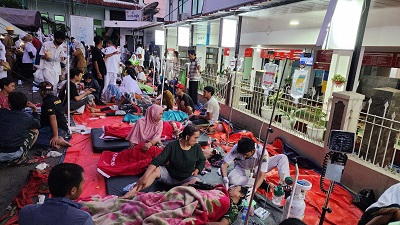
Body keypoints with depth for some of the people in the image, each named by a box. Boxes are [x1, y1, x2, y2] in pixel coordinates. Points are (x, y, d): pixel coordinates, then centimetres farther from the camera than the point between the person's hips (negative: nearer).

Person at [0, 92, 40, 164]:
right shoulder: (27, 117, -1)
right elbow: (38, 125, 22)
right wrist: (34, 109, 28)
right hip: (14, 154, -4)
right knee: (35, 131, 16)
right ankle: (19, 158, 4)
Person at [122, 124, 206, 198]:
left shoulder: (197, 147, -6)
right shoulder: (172, 146, -15)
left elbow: (202, 161, 12)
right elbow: (157, 161, -21)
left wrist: (196, 170, -9)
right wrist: (145, 177, -31)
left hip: (186, 178, 2)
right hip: (169, 174, -1)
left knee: (196, 181, -32)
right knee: (155, 170, -30)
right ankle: (129, 194, -39)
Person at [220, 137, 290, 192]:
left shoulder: (262, 152, -34)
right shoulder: (236, 149, -33)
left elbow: (262, 175, -34)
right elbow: (224, 165, -30)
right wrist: (225, 179, -48)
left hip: (258, 168, 0)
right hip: (242, 169, 1)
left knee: (282, 157, -19)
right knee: (232, 179, -35)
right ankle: (261, 183, -16)